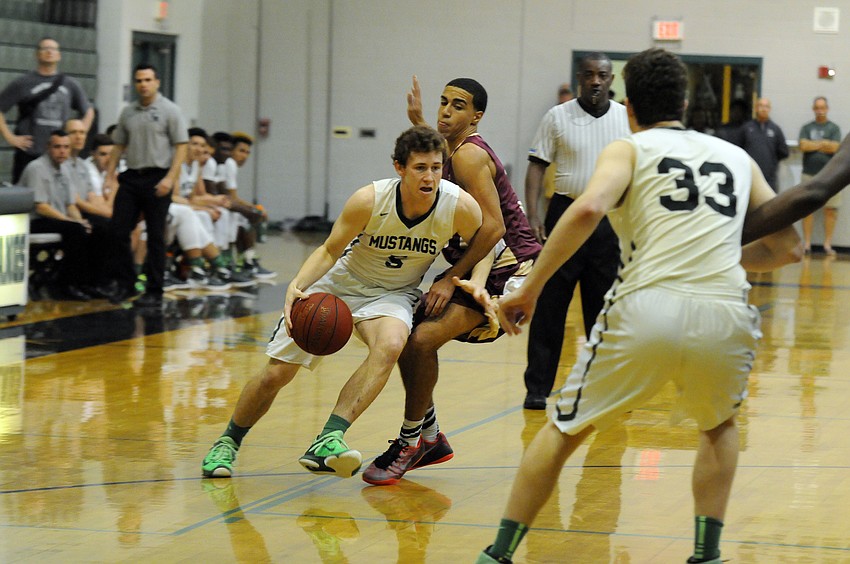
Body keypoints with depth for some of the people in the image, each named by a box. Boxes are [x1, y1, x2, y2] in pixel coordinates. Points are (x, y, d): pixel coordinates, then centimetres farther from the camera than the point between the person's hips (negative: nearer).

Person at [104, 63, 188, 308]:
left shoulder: (169, 111, -3)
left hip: (157, 179, -5)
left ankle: (154, 292, 3)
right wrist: (109, 175, 7)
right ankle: (125, 283, 12)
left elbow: (181, 147, -7)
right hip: (131, 177, 5)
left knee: (155, 237, -1)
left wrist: (170, 178, -17)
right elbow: (118, 146, 18)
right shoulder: (128, 113, 13)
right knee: (118, 230, 0)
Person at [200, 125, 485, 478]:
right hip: (341, 282, 0)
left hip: (392, 293, 1)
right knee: (276, 374, 0)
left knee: (390, 344, -36)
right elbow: (329, 251, -14)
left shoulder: (461, 207, -23)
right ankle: (228, 441, 28)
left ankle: (328, 441, -38)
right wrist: (297, 285, -31)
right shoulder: (369, 201, -28)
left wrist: (477, 284, -22)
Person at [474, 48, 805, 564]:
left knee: (564, 431, 19)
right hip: (725, 317, 2)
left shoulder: (629, 150, 13)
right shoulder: (738, 157, 24)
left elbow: (588, 210, -8)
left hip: (647, 309, -2)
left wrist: (530, 289, -4)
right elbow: (790, 248, 25)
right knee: (719, 426, 34)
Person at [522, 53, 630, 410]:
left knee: (605, 307, 7)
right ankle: (537, 388, 4)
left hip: (610, 220, 1)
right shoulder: (558, 117, 1)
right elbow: (537, 166, 1)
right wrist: (532, 217, -10)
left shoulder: (628, 119, 5)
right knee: (549, 305, -1)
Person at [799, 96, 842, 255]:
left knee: (830, 210, -3)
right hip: (809, 173, 1)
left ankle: (827, 244, 2)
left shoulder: (834, 128, 6)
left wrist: (814, 144, -6)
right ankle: (806, 244, 6)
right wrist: (824, 144, -6)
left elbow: (834, 148, -7)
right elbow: (803, 145, -6)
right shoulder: (806, 128, 10)